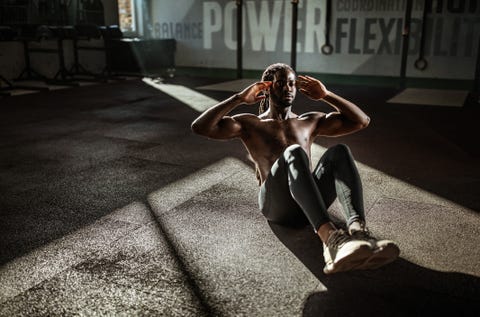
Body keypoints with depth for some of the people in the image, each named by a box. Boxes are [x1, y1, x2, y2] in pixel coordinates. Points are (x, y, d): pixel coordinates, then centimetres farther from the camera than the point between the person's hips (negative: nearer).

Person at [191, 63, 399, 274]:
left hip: (311, 202, 4)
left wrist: (326, 95, 13)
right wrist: (240, 98, 1)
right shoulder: (250, 124, 18)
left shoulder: (310, 122, 27)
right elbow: (199, 127, 3)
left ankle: (358, 231, -49)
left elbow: (362, 121, 20)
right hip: (276, 204, -3)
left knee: (339, 151, -24)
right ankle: (330, 238, -55)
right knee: (294, 152, -33)